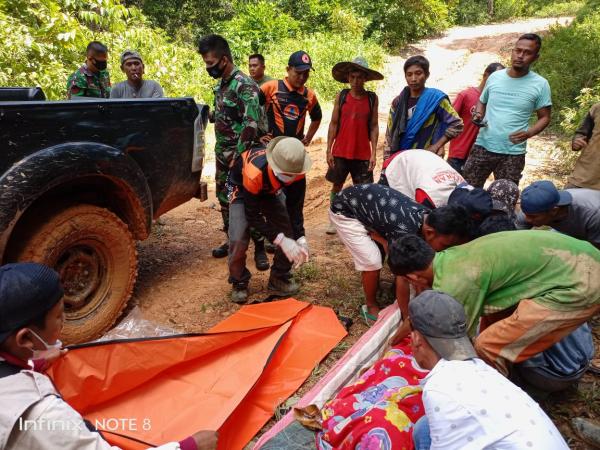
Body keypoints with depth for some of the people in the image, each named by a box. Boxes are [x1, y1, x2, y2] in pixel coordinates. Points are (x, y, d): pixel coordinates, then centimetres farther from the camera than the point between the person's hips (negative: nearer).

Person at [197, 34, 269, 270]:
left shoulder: (244, 85, -16)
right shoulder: (220, 85, 11)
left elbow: (252, 124, -23)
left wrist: (237, 156, -22)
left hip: (241, 156, -9)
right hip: (222, 154, 9)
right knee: (224, 199, 14)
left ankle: (259, 248, 5)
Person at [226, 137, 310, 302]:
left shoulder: (295, 169, -30)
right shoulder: (254, 172, -44)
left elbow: (294, 206, -16)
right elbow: (252, 215, -34)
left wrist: (300, 239, -25)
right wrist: (280, 240, -39)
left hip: (269, 191, 4)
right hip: (242, 190, -4)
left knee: (290, 232, -7)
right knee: (238, 239, -21)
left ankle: (279, 278, 14)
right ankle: (239, 283, 5)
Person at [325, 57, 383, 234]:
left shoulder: (372, 98, 0)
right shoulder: (341, 96, 0)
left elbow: (373, 127, 2)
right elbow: (333, 124, 2)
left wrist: (374, 153, -3)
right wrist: (329, 150, -2)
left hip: (362, 154, 0)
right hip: (340, 152, 1)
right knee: (337, 185, 10)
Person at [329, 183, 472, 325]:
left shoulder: (426, 217, -12)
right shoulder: (405, 232, -36)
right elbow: (402, 279, -26)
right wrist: (408, 318, -16)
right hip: (344, 211, -8)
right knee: (372, 262, -14)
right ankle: (371, 307, 9)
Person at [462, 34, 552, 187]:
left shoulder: (540, 84, -3)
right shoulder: (495, 76, 5)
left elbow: (544, 117, 1)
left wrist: (528, 133, -19)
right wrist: (478, 115, -5)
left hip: (513, 153, -2)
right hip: (483, 146, 2)